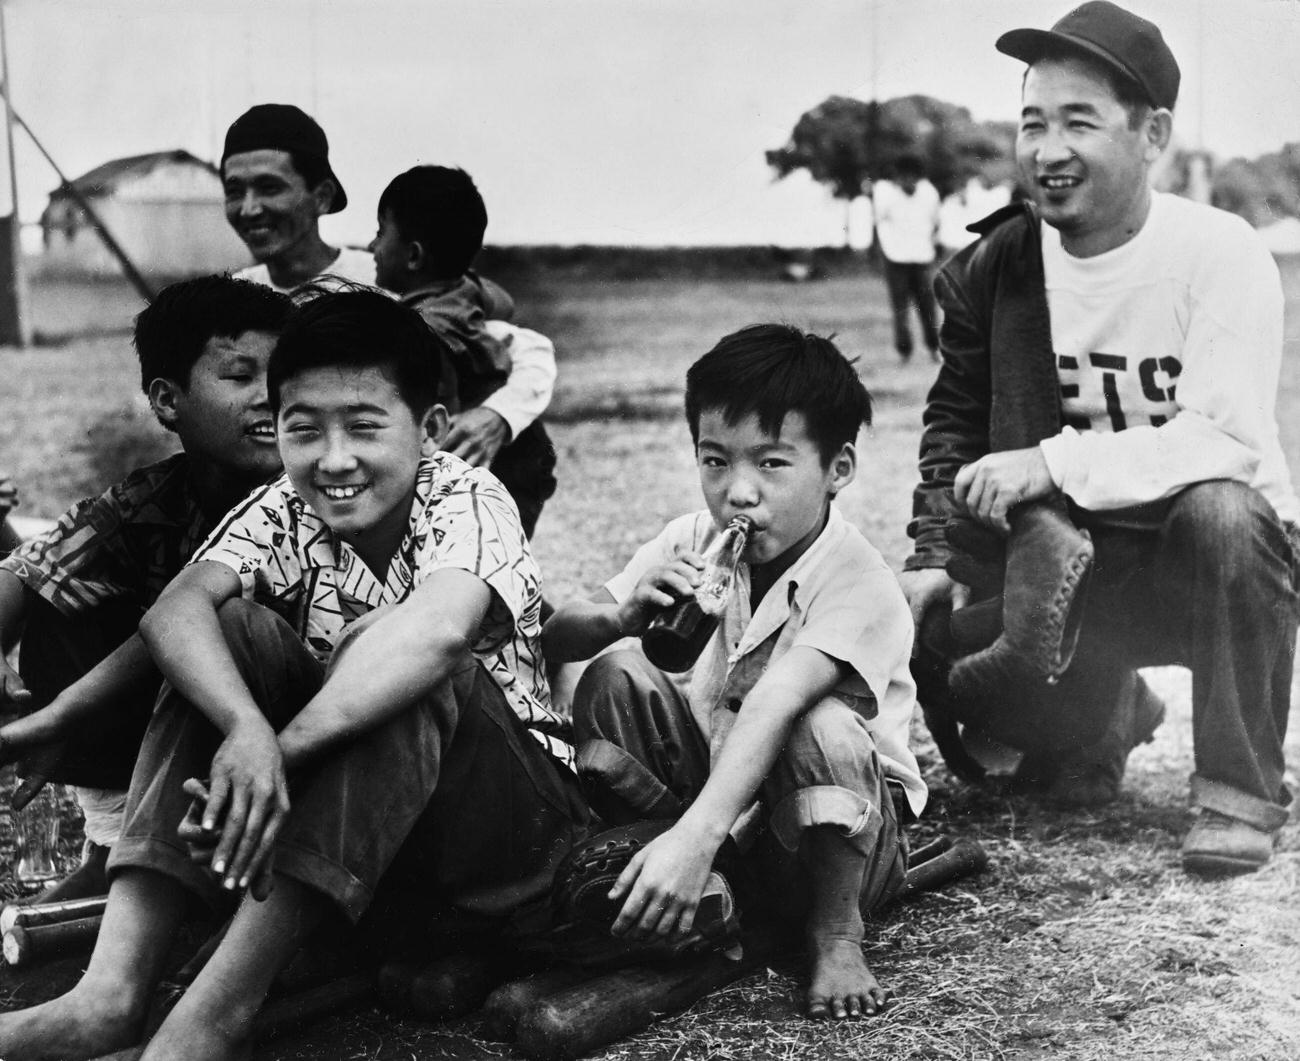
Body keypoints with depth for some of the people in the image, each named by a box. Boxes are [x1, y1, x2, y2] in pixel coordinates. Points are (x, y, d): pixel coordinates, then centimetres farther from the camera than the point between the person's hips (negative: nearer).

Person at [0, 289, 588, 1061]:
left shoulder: (470, 504, -17)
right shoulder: (286, 511, -4)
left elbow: (441, 629, -41)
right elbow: (176, 609, -24)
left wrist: (282, 747, -46)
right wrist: (247, 726, -44)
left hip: (510, 799, -4)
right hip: (345, 787, 4)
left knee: (390, 651, -32)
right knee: (232, 629, -18)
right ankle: (113, 991, -29)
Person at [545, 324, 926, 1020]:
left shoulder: (861, 587, -24)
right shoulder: (695, 544, -6)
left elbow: (773, 706, -41)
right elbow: (556, 637, -7)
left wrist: (694, 837, -53)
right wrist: (622, 616, -30)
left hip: (838, 817, -4)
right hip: (713, 785, 4)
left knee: (821, 725, -37)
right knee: (614, 678, -17)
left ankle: (835, 933, -13)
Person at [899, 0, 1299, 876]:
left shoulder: (1220, 253, -17)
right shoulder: (997, 265, -1)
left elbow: (1227, 439, -27)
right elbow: (956, 420, 7)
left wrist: (1053, 462, -33)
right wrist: (934, 560, -6)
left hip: (1209, 559, -4)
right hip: (1077, 560, 5)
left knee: (1222, 511, -38)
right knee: (938, 645, -18)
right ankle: (1111, 715, 17)